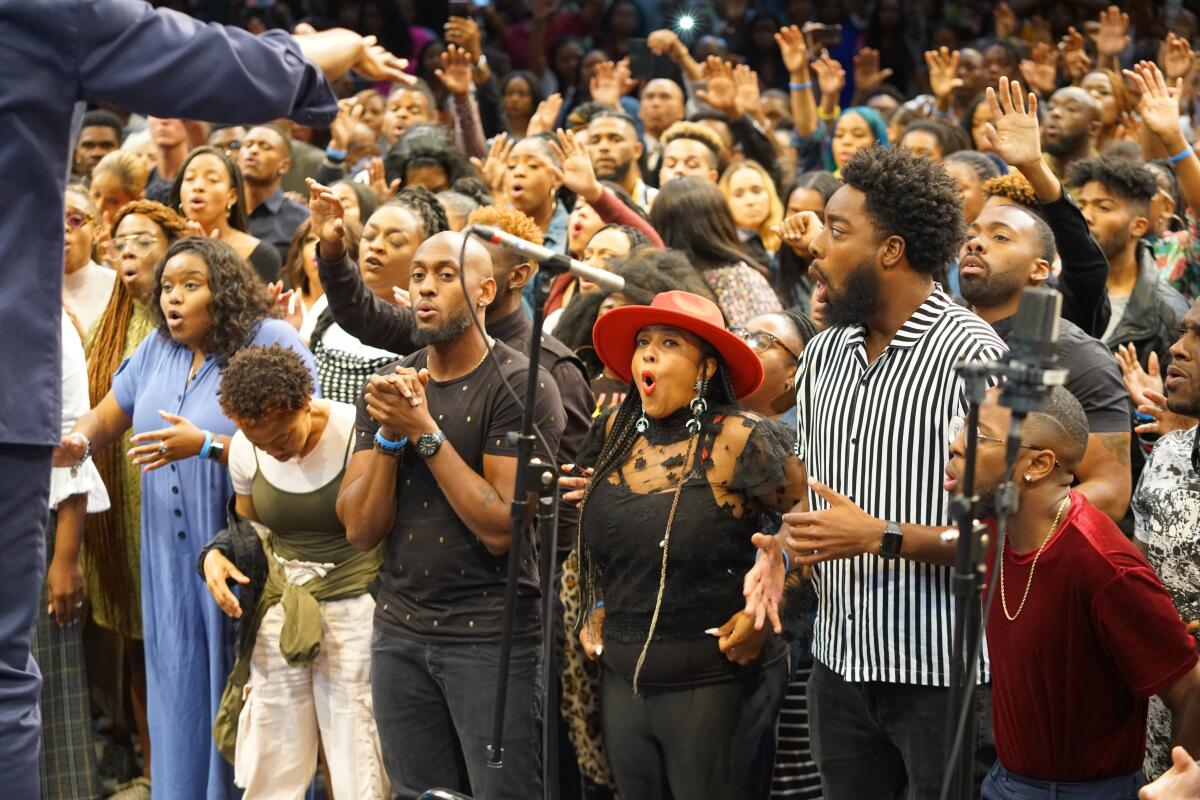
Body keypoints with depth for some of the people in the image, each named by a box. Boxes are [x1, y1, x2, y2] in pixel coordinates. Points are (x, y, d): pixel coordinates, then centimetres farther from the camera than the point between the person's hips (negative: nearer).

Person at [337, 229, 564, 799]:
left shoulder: (522, 387, -10)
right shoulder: (388, 386, 8)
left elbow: (501, 528, -18)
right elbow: (360, 529, 2)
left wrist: (424, 431, -19)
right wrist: (389, 435, -13)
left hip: (494, 637, -5)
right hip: (400, 631, 5)